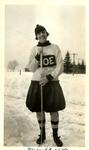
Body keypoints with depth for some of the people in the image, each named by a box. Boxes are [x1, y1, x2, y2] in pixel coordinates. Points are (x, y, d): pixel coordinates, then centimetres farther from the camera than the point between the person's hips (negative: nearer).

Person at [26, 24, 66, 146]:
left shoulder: (55, 47, 0)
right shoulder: (34, 49, 3)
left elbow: (60, 67, -5)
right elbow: (31, 69, 0)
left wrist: (48, 78, -16)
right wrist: (37, 56, -13)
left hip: (52, 83, -1)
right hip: (37, 83, 2)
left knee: (54, 110, 2)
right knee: (39, 110, 8)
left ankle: (55, 135, 22)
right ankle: (42, 134, 28)